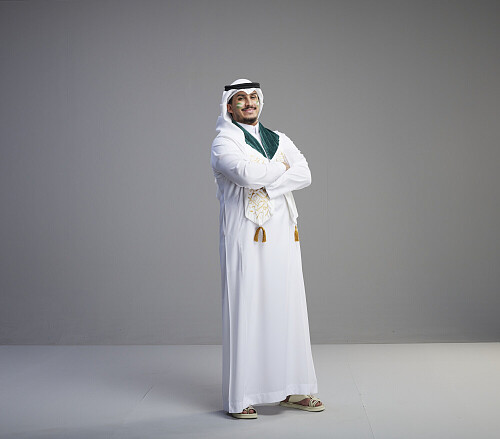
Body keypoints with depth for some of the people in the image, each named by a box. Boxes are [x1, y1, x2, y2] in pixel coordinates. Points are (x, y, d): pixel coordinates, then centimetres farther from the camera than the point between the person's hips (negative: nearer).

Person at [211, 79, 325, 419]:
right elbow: (246, 174, -20)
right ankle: (240, 397, 1)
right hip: (245, 238, -5)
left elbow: (305, 176, 2)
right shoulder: (224, 143, 0)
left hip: (282, 235, 5)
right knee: (245, 311, -5)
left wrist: (265, 182, -10)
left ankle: (292, 390, 15)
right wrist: (281, 168, -4)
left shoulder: (279, 140, 17)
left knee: (288, 308, 6)